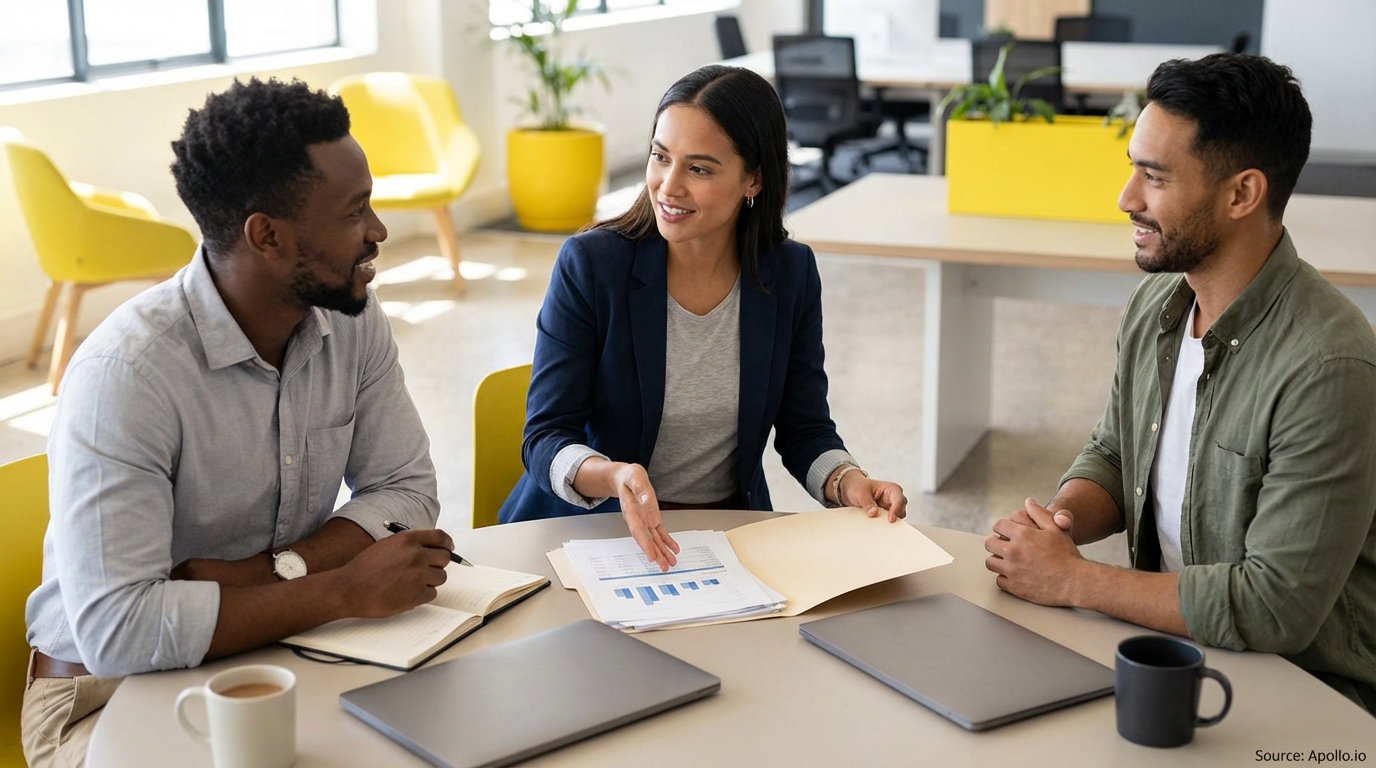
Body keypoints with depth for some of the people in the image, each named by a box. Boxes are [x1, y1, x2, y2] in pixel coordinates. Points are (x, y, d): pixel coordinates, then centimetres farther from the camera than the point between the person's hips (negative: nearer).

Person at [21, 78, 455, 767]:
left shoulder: (353, 319, -5)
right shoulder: (126, 372, -25)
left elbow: (407, 488, 0)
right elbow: (114, 629, -29)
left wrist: (270, 571, -18)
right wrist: (345, 590, -25)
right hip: (114, 685, -5)